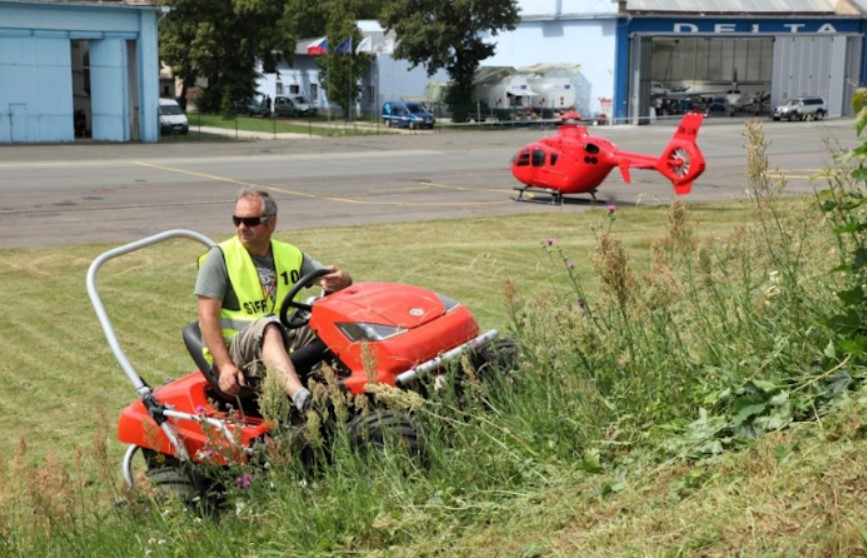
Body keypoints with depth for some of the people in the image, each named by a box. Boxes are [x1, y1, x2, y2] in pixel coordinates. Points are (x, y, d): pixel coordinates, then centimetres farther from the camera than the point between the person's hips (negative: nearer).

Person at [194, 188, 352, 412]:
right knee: (268, 326, -37)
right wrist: (225, 365, -20)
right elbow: (208, 316, -8)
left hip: (285, 344, 5)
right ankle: (299, 396, -61)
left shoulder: (290, 255, 13)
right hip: (234, 349, -5)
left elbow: (344, 282, 8)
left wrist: (339, 281, -19)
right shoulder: (220, 257, 0)